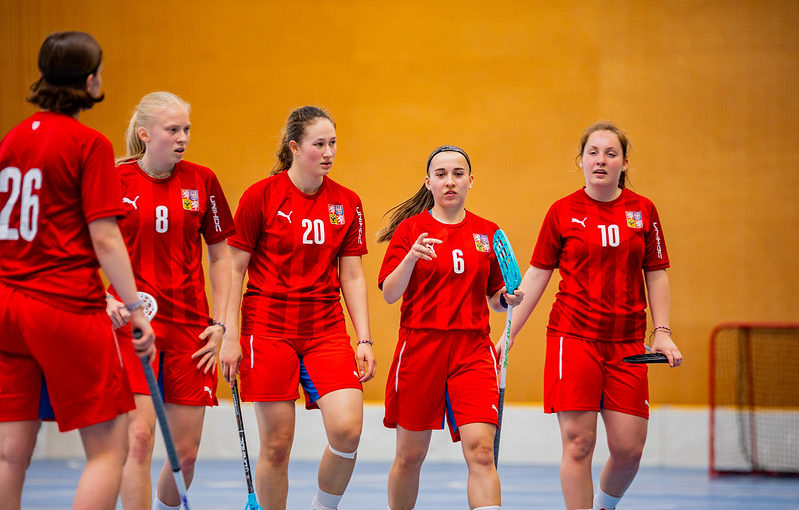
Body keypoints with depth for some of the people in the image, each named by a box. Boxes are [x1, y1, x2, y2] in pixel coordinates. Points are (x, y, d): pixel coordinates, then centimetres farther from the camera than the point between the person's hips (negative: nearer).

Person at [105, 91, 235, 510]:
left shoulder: (202, 181, 4)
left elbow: (221, 257, 11)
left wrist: (220, 323, 4)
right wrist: (107, 299, -15)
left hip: (189, 326, 3)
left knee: (186, 451, 4)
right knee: (139, 436, -16)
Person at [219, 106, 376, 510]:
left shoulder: (347, 204, 6)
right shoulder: (261, 196, -4)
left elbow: (352, 276, 9)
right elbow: (234, 268, -2)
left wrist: (364, 340, 3)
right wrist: (230, 336, -7)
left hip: (326, 329, 3)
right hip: (269, 328, -3)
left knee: (347, 429, -14)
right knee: (276, 444, -3)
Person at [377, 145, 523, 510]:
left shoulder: (488, 233, 9)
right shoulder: (410, 229, 2)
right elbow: (389, 294, -5)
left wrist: (507, 299, -5)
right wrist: (411, 257, -21)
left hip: (472, 350, 1)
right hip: (420, 346, -1)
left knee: (481, 452, -15)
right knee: (410, 455, 6)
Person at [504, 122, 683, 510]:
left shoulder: (643, 210, 7)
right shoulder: (563, 212, 2)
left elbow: (656, 274, 11)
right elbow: (536, 275, 7)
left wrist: (662, 332, 1)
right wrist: (508, 334, 3)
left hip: (626, 343, 2)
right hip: (573, 336, -2)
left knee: (629, 449, -1)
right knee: (578, 443, -9)